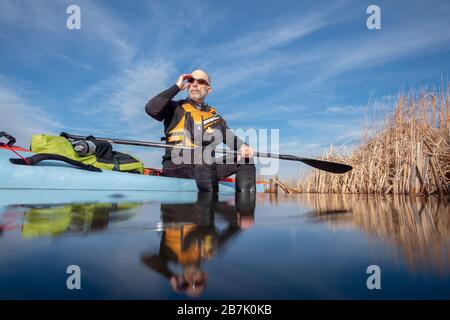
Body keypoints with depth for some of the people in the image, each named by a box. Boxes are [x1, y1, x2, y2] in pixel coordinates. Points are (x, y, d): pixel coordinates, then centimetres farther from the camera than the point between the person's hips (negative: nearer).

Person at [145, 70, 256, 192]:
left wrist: (242, 147, -12)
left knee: (246, 159, -9)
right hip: (176, 166, -4)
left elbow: (230, 136, 11)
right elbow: (151, 109, -10)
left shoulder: (214, 115, 21)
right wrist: (177, 87, -3)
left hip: (207, 165, 5)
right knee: (204, 160, -35)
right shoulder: (175, 108, 9)